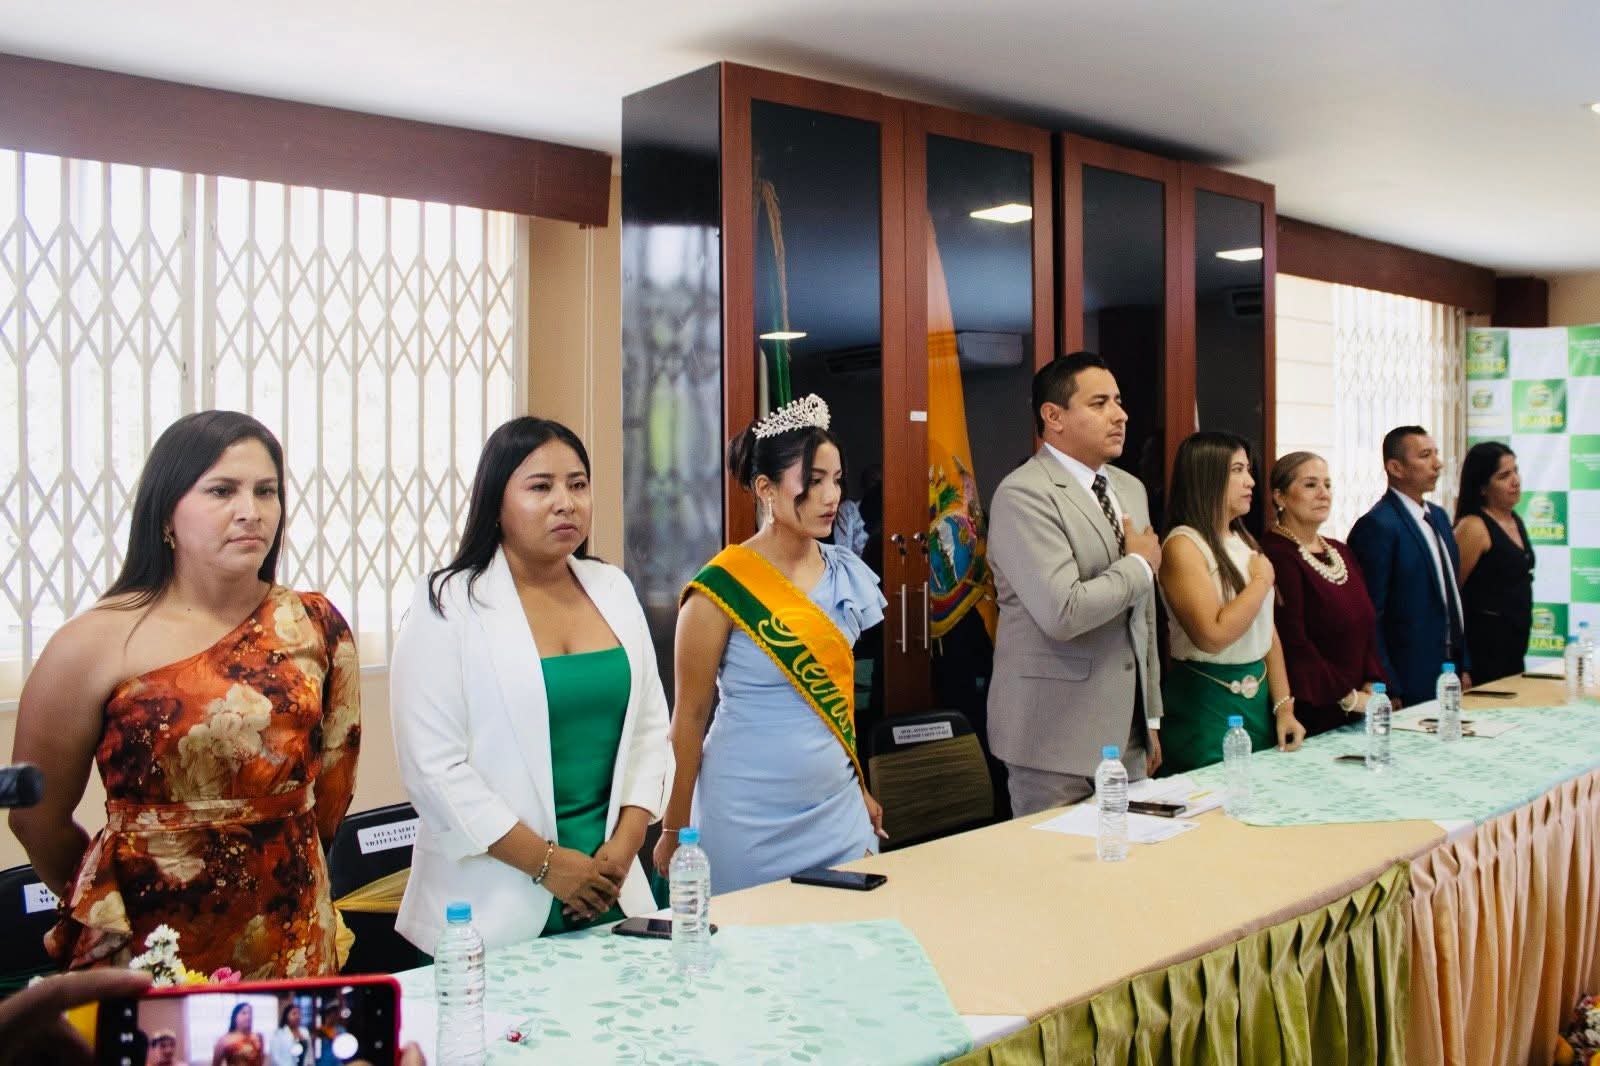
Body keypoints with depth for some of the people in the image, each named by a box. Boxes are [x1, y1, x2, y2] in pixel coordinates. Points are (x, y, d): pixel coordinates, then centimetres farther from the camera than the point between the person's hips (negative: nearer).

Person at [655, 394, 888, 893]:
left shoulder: (845, 574, 3)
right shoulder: (723, 588, -13)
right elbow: (690, 715, -8)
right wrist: (675, 831, -4)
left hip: (838, 809, 5)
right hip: (751, 822, -5)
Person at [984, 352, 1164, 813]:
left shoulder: (1131, 488, 13)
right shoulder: (1023, 494, -15)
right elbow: (1063, 613, -27)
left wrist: (1151, 717, 18)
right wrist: (1140, 564, -10)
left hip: (1127, 728, 8)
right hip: (1057, 734, -7)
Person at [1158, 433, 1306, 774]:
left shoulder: (1245, 541, 11)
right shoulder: (1183, 545, -15)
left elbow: (1268, 631, 11)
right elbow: (1212, 636, -24)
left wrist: (1283, 706, 5)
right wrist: (1261, 581, -13)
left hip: (1259, 698, 8)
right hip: (1207, 707, -8)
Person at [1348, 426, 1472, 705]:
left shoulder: (1438, 516, 12)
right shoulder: (1377, 525, -15)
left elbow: (1453, 596, 17)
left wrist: (1464, 667, 13)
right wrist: (1389, 692, -16)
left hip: (1450, 671, 8)